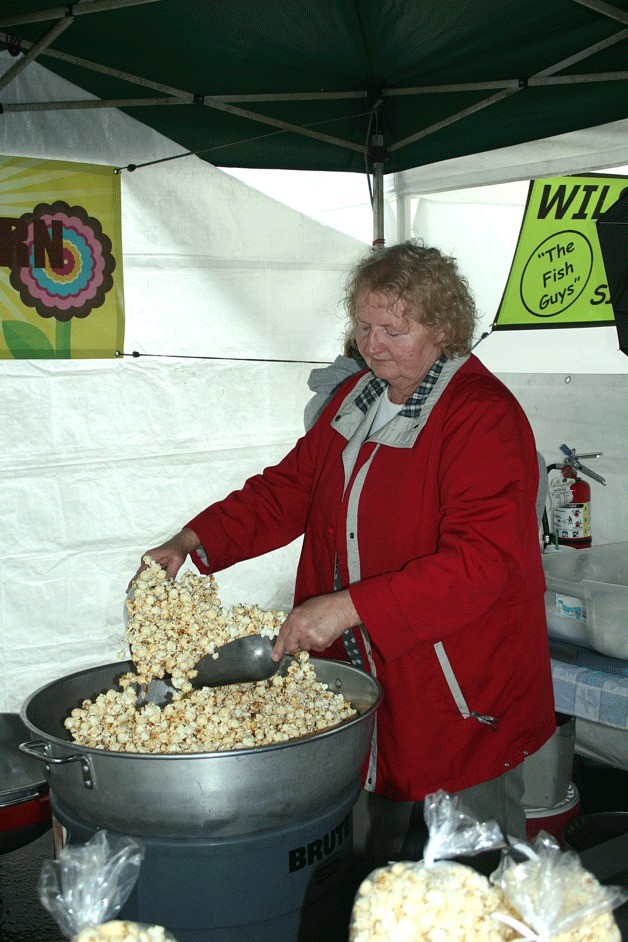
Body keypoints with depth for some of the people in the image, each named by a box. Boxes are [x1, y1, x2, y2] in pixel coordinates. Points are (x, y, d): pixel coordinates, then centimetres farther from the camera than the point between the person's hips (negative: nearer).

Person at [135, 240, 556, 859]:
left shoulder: (484, 415, -18)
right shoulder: (355, 399, 7)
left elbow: (479, 559, -27)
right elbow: (289, 488, 9)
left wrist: (348, 606, -32)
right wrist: (193, 543, -7)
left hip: (465, 692, -6)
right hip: (367, 674, 7)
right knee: (386, 857, 21)